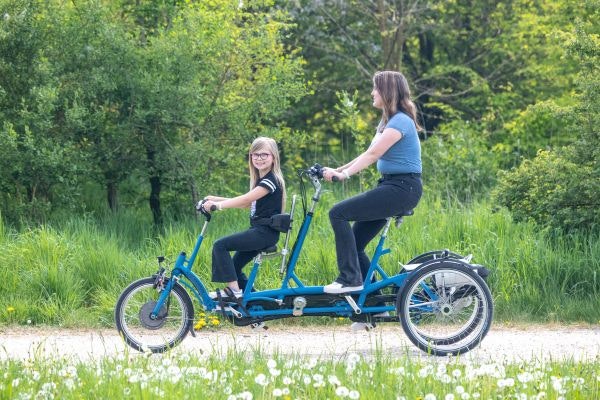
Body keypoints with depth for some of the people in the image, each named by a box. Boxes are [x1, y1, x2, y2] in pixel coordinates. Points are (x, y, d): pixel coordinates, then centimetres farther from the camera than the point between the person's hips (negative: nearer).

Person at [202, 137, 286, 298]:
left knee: (220, 245, -17)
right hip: (258, 231, 10)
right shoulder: (260, 180, 17)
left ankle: (234, 290, -16)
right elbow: (246, 203, 16)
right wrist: (217, 199, 10)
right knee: (234, 266, 11)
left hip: (265, 232, -10)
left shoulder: (271, 180, -14)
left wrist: (218, 205, -27)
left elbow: (245, 199, -23)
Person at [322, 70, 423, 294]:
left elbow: (373, 154, -23)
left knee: (338, 213, -18)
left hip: (403, 188, -10)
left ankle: (350, 279, -17)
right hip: (389, 185, 10)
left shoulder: (400, 121, -13)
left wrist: (345, 174, -30)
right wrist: (338, 170, 3)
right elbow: (369, 154, 13)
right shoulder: (388, 120, 18)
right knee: (354, 244, 5)